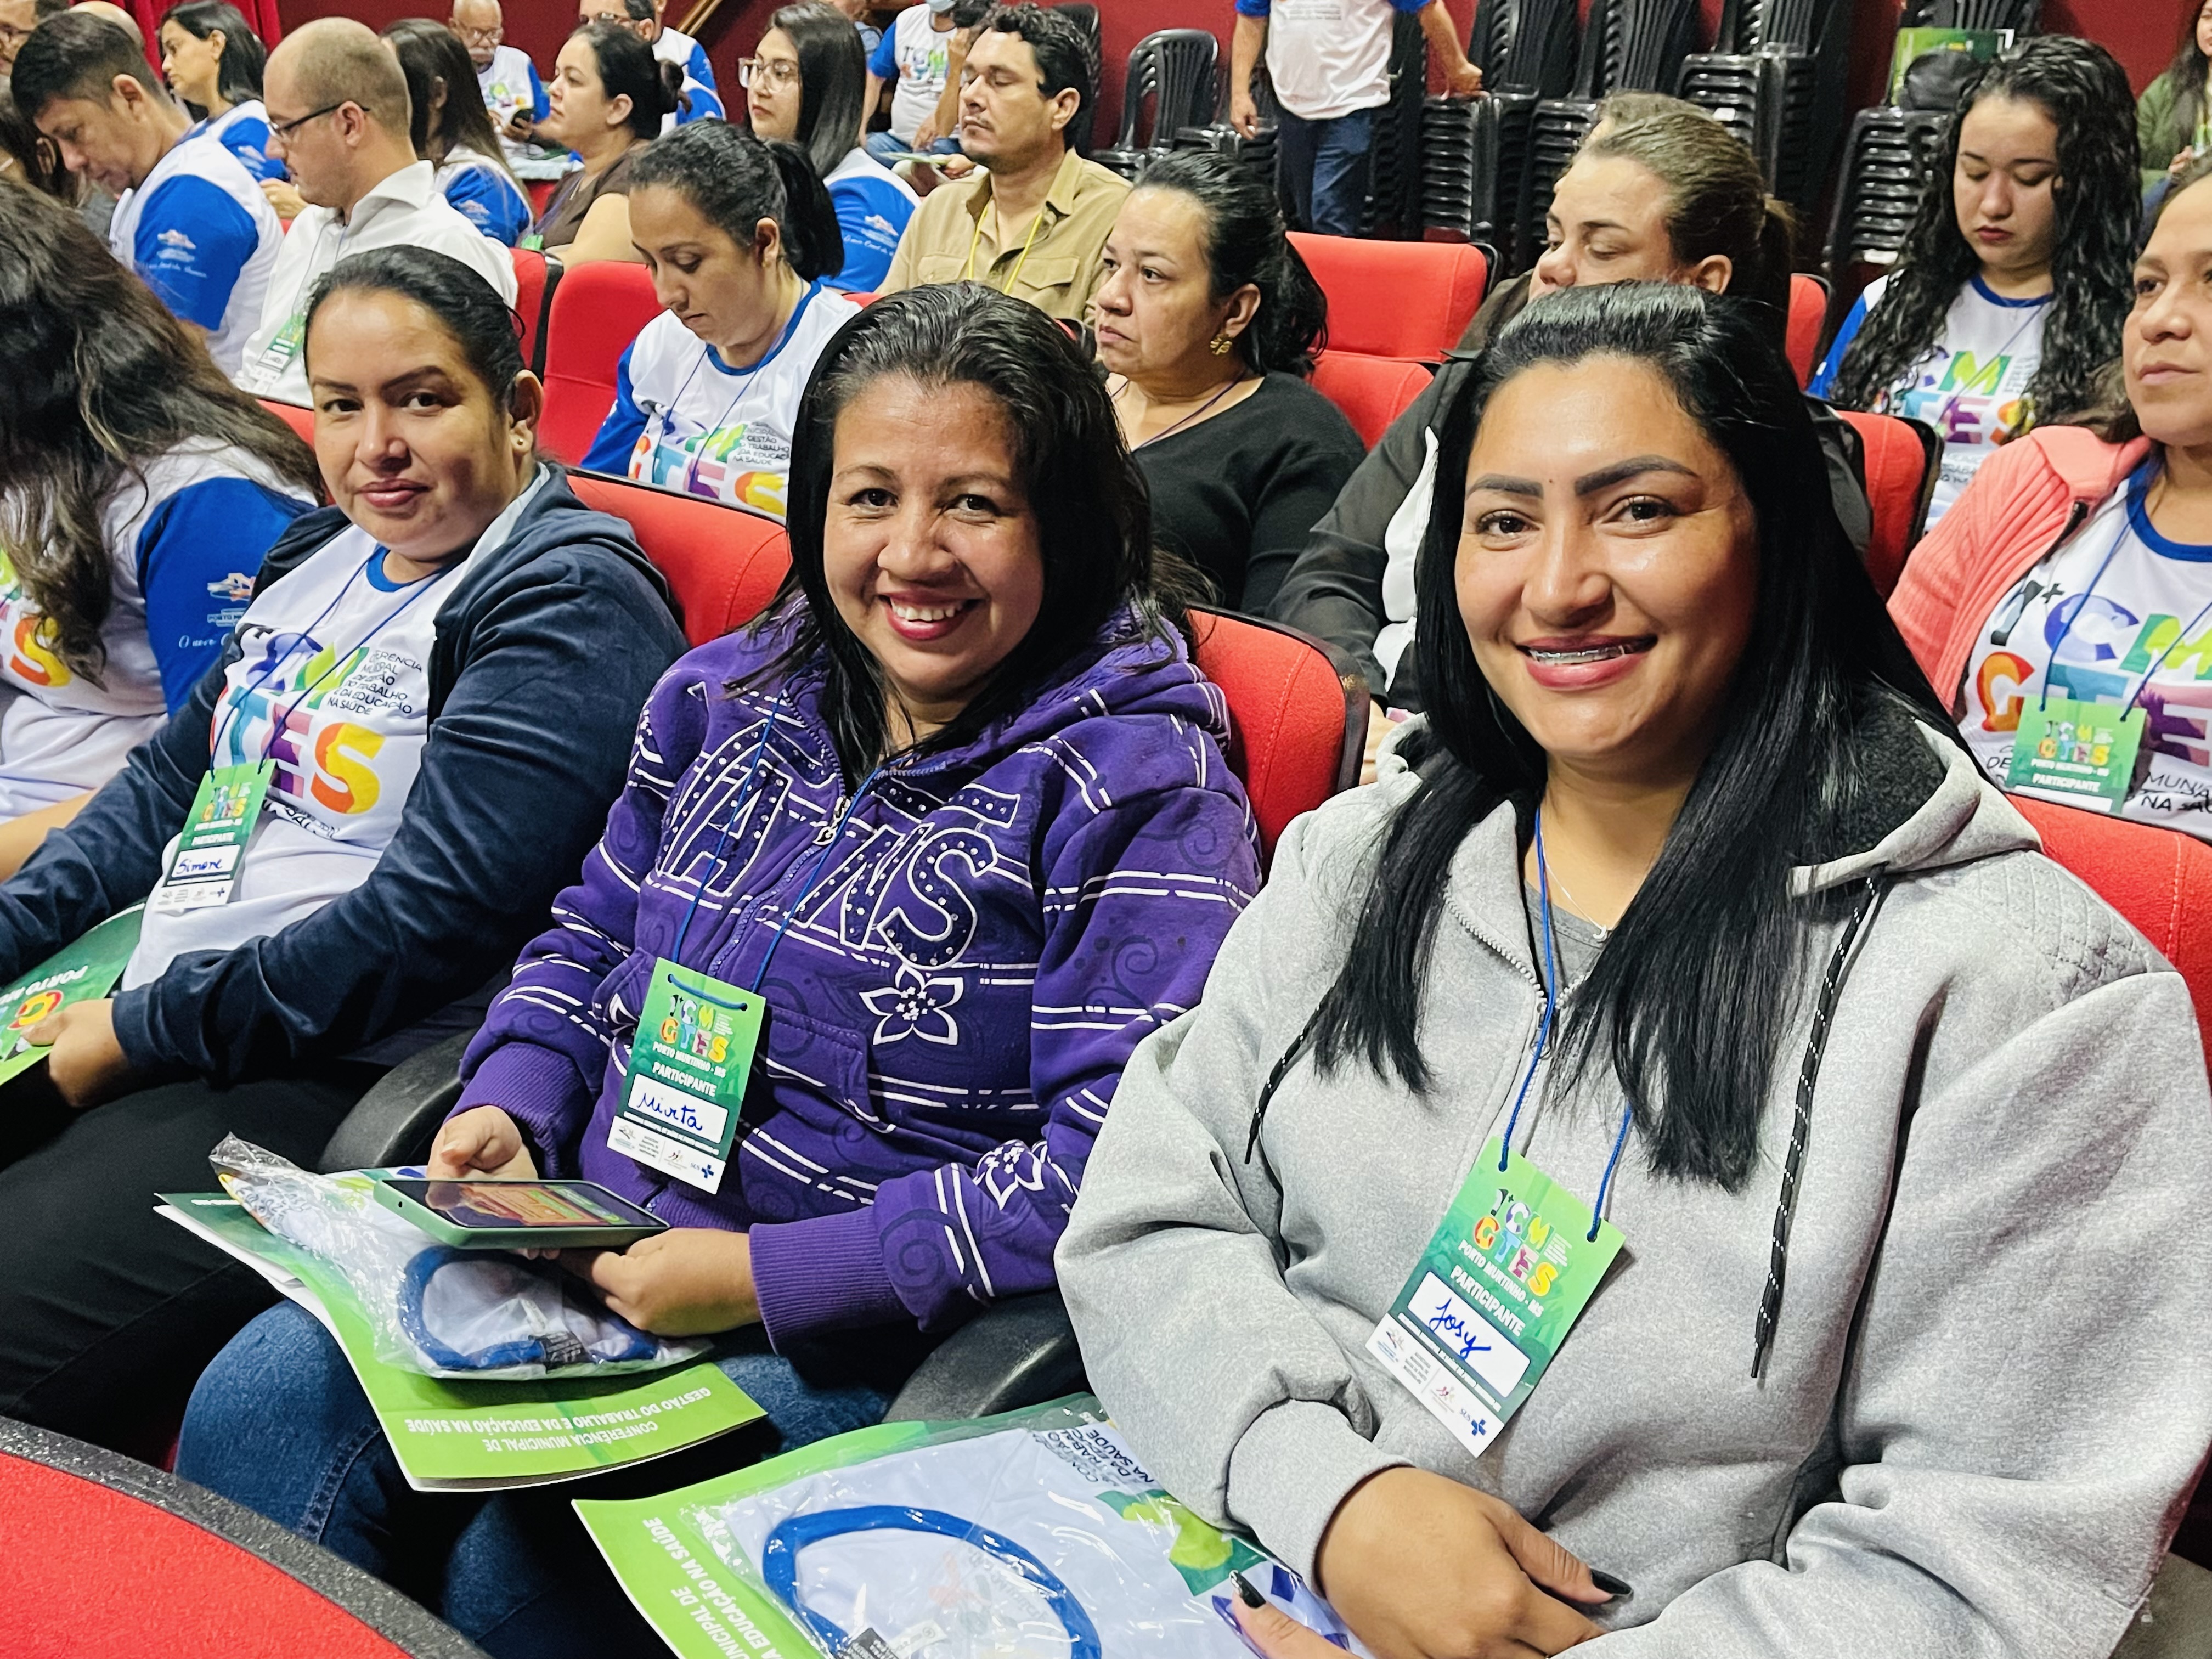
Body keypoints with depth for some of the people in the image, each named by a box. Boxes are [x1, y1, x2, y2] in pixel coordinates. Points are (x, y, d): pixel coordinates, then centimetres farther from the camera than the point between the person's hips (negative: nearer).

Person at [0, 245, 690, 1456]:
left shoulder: (568, 607, -12)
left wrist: (135, 1037, -14)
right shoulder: (321, 555, 16)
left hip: (335, 1080, -9)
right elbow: (171, 777, 22)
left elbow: (427, 923, -20)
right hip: (145, 1013, 9)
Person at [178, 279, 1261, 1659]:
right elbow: (593, 936, 23)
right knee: (262, 1403, -12)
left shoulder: (1136, 778, -12)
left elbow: (1117, 1168, -20)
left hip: (867, 1337, -6)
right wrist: (510, 1102, 1)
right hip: (595, 1249, 6)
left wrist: (769, 1276, -22)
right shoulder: (728, 695, 9)